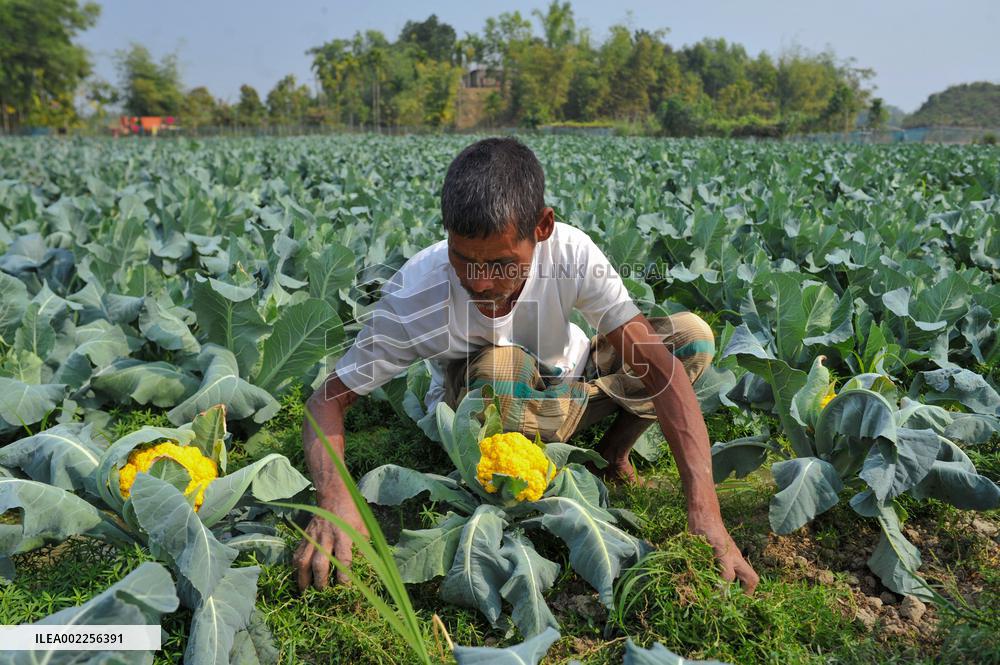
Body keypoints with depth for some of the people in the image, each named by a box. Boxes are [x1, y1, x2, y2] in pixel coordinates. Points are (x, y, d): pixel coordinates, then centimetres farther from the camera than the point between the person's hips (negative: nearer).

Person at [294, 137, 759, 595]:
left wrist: (704, 510, -40)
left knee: (693, 335, -16)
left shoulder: (572, 253, -28)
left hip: (565, 393, 3)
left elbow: (657, 365, -32)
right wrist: (334, 497, -46)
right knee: (497, 368, -39)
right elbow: (329, 398, -25)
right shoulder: (416, 295, -32)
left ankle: (612, 453, 4)